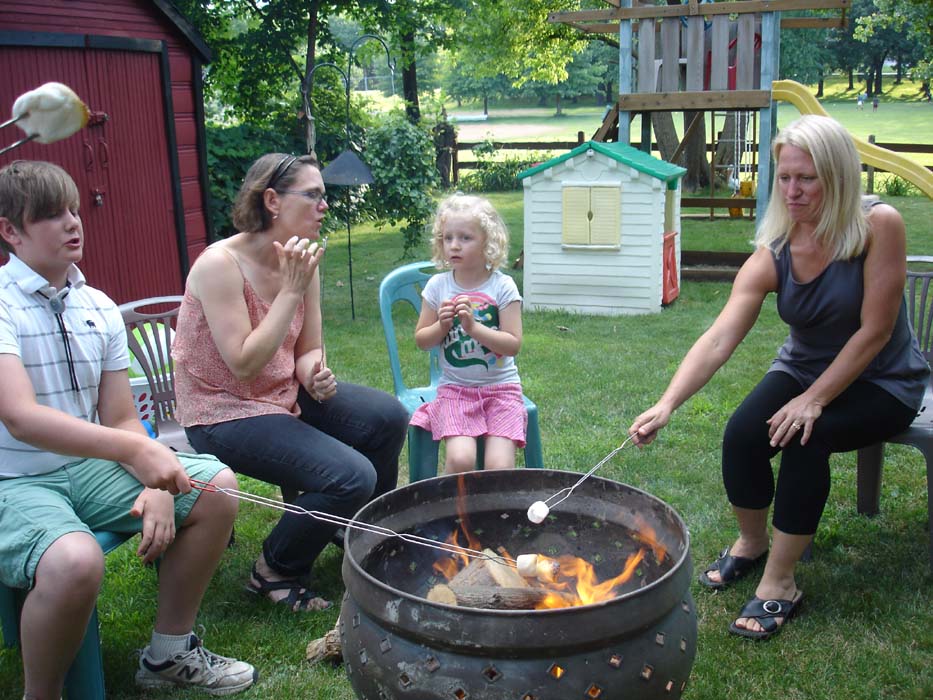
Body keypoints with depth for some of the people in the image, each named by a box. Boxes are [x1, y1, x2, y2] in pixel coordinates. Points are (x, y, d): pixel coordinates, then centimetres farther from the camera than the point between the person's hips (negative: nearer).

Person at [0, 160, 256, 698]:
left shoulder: (99, 309, 6)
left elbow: (121, 420, 6)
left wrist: (158, 483, -12)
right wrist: (136, 449, -37)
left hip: (90, 468, 7)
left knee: (217, 487, -4)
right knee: (74, 560, -36)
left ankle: (169, 653, 13)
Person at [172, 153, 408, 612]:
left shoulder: (301, 261, -1)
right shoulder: (220, 264, -22)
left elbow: (308, 351, 6)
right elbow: (244, 364, -27)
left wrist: (315, 374, -18)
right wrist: (292, 290, -26)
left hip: (285, 394, 8)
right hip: (223, 412, -8)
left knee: (388, 417, -5)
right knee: (350, 477, -22)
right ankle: (275, 573, 5)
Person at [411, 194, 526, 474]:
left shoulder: (502, 286, -5)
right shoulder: (438, 286, 1)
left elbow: (513, 345, -10)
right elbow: (421, 341, 9)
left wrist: (473, 327, -21)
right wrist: (441, 326, -11)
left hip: (501, 387, -1)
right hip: (455, 388, 1)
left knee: (499, 466, -17)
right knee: (460, 458, -21)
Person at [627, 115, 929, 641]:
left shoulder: (879, 227, -22)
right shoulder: (772, 256, -14)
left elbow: (875, 331, -21)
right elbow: (718, 340, -25)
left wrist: (814, 401, -24)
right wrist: (666, 405, -39)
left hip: (882, 383, -3)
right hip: (803, 369, 3)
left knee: (806, 437, -30)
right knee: (742, 434, -22)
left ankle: (780, 583, -15)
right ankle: (752, 543, 9)